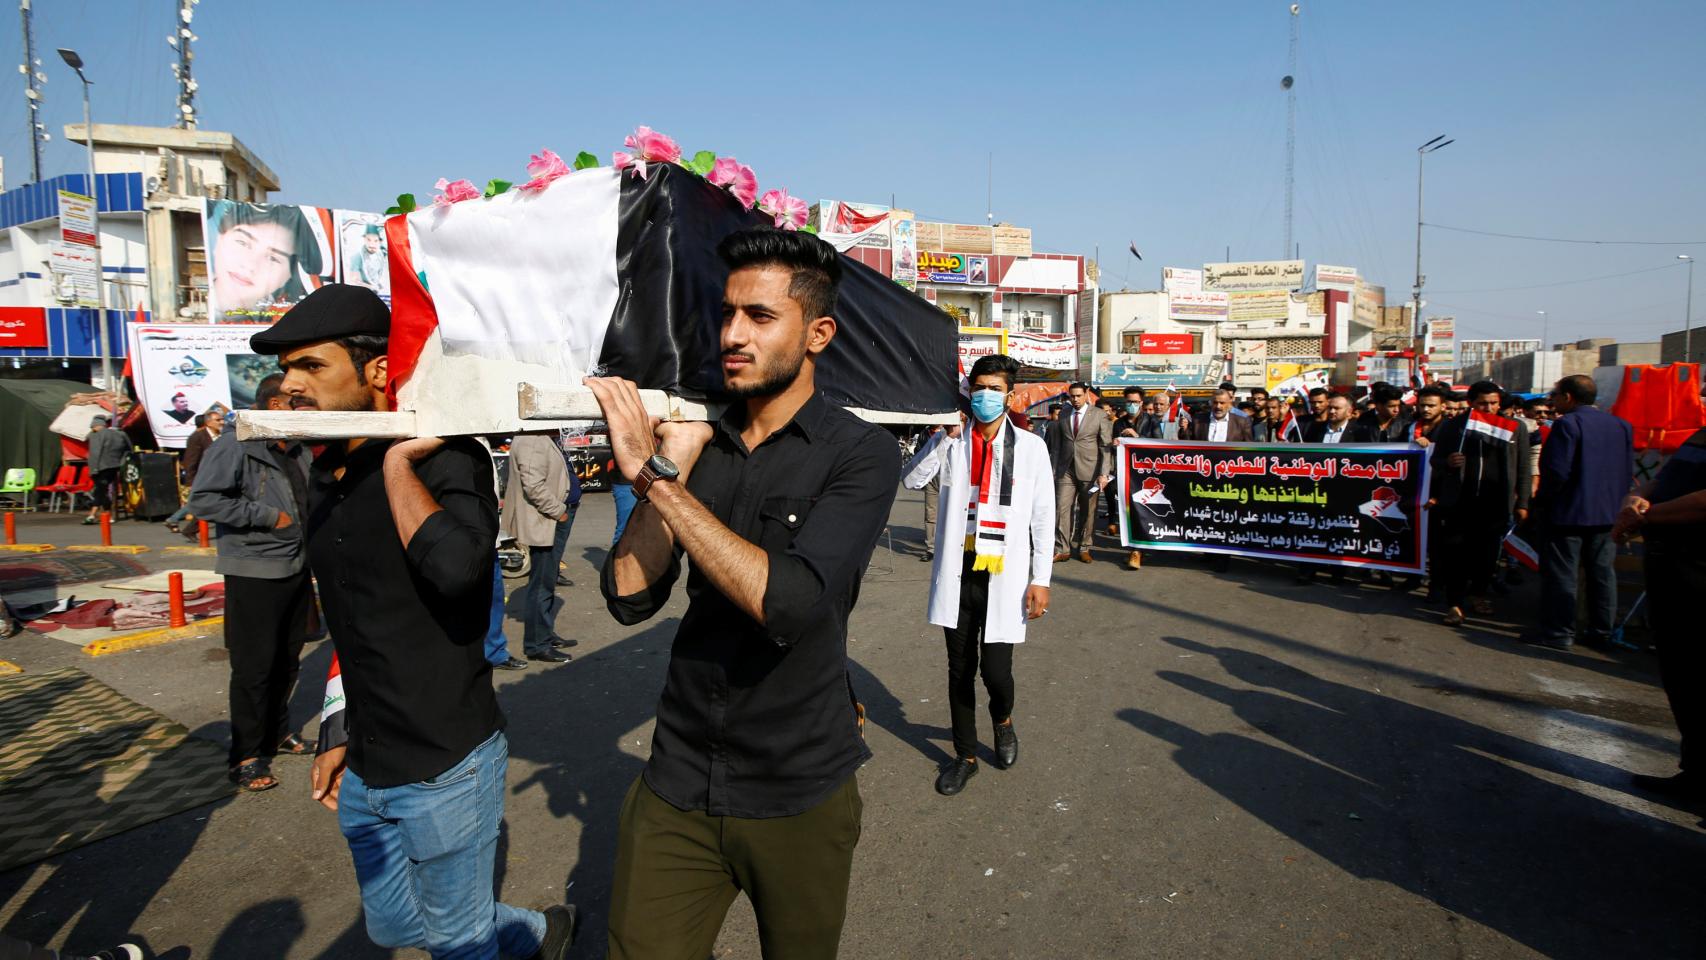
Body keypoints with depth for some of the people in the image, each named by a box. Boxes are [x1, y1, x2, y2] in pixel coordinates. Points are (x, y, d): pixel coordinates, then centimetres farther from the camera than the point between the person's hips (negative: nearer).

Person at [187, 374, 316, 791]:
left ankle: (278, 733, 35)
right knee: (254, 667, -1)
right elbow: (203, 499, -22)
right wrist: (268, 516, -19)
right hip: (254, 574, -8)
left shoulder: (299, 451, 11)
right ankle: (247, 756, 11)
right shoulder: (235, 447, -14)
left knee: (287, 661, 18)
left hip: (297, 570, 8)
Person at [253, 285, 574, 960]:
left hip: (445, 769, -8)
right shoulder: (325, 480, 7)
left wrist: (399, 460, -28)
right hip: (367, 774, 8)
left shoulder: (446, 460, -18)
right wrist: (349, 740, 20)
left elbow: (455, 566, -41)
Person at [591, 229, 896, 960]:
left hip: (798, 795, -2)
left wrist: (655, 478, -25)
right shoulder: (694, 440, 0)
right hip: (678, 784, 3)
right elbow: (629, 598, -6)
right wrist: (669, 467, -17)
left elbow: (788, 603, -28)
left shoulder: (861, 452, -13)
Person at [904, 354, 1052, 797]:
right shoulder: (953, 444, 2)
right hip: (958, 574, 2)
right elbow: (910, 479, -11)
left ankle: (1003, 721, 33)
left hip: (1004, 578, -2)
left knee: (996, 670, -3)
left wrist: (1040, 579, -4)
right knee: (960, 671, 12)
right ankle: (966, 755, 30)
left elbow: (1043, 519, 0)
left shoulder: (1031, 448, -1)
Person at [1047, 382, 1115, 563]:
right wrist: (1054, 470, 6)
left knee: (1087, 511, 6)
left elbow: (1106, 447, -4)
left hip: (1089, 471, -2)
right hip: (1066, 470, 2)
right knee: (1061, 508, -5)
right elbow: (1057, 446, 12)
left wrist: (1104, 473, -11)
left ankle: (1083, 548, 18)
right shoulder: (1063, 416, 9)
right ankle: (1061, 549, -1)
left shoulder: (1099, 416, -1)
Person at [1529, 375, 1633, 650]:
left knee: (1561, 573, -1)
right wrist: (1616, 501, 19)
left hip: (1568, 512, -7)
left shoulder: (1567, 423, -15)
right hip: (1608, 514, 7)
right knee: (1602, 572, 13)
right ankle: (1602, 632, 20)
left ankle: (1559, 632, 2)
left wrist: (1541, 502, -8)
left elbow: (1557, 471, -20)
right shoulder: (1621, 425, 9)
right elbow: (1628, 473, 11)